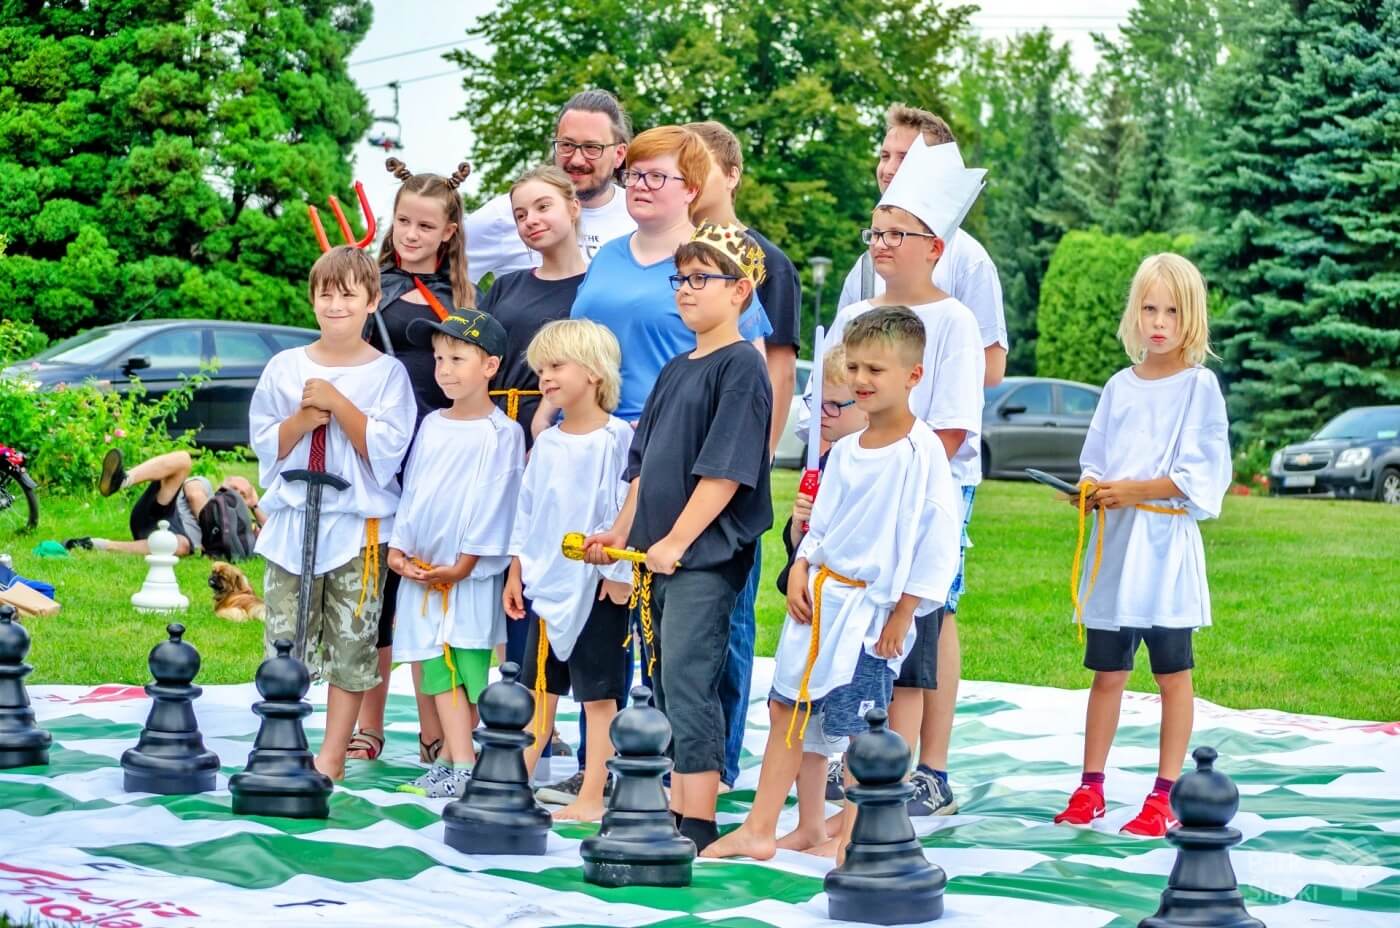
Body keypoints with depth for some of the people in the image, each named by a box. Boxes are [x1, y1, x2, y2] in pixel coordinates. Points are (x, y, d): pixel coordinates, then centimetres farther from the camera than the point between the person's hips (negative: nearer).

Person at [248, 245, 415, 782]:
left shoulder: (388, 374, 0)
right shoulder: (284, 368, 8)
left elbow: (386, 450, -10)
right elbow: (264, 444, 6)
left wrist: (337, 403, -14)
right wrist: (303, 420, -11)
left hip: (359, 526, -2)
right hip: (292, 521, 2)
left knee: (352, 644, 2)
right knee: (285, 641, 3)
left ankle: (333, 753, 9)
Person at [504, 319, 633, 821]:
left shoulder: (617, 438, -10)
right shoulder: (547, 443, 11)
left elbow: (628, 509, -13)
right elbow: (527, 512, 17)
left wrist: (619, 572, -16)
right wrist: (517, 571, 16)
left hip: (597, 587, -7)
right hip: (547, 584, 7)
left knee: (599, 694, 0)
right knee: (539, 688, 12)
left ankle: (591, 797, 3)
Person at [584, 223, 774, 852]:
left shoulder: (741, 367, -9)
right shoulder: (675, 371, 17)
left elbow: (726, 471, -17)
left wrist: (676, 542, -19)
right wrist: (622, 534, 13)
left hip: (704, 557, -9)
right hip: (657, 556, 9)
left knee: (688, 684, -11)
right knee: (665, 688, 10)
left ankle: (698, 824, -8)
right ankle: (676, 812, 17)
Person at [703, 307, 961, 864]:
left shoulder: (921, 451, -13)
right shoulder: (845, 451, 10)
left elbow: (940, 537, -14)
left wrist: (904, 611, -14)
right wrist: (800, 571, 2)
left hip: (873, 606, -8)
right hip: (818, 596, 8)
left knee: (859, 728, -3)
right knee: (786, 709, 9)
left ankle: (849, 839, 10)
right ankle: (758, 830, 16)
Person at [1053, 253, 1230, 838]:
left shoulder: (1199, 385, -2)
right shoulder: (1120, 386, 11)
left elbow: (1201, 476, -9)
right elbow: (1095, 462, 14)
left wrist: (1137, 490, -17)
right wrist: (1090, 491, -7)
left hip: (1166, 547, -4)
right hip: (1114, 546, 4)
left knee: (1172, 674, 2)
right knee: (1107, 673, 8)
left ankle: (1165, 797, 6)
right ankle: (1090, 789, 14)